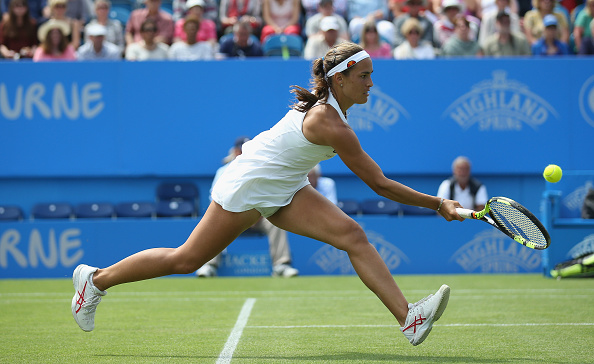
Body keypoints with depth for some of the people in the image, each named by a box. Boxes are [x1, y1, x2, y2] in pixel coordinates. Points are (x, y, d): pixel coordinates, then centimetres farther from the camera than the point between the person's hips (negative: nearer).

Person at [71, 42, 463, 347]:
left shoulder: (328, 104, -1)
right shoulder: (329, 124, -29)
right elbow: (379, 184, -26)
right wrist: (438, 203, -21)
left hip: (283, 189, 9)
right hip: (246, 188, -9)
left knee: (352, 234, -11)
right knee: (185, 260, 2)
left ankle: (408, 317, -20)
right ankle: (96, 279, 21)